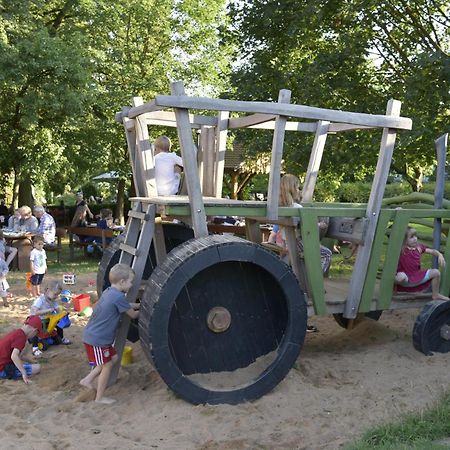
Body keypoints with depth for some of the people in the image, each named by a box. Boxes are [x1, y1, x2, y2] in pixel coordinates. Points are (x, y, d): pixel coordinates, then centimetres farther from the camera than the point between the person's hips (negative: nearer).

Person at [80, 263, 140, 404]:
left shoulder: (108, 291, 7)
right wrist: (142, 311, 11)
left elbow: (127, 305, 23)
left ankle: (88, 380, 22)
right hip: (97, 340, -9)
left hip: (91, 335, 9)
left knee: (113, 357, 19)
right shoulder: (119, 297, -22)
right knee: (106, 366, 5)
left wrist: (139, 305, 19)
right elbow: (132, 314, -7)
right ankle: (100, 397, 18)